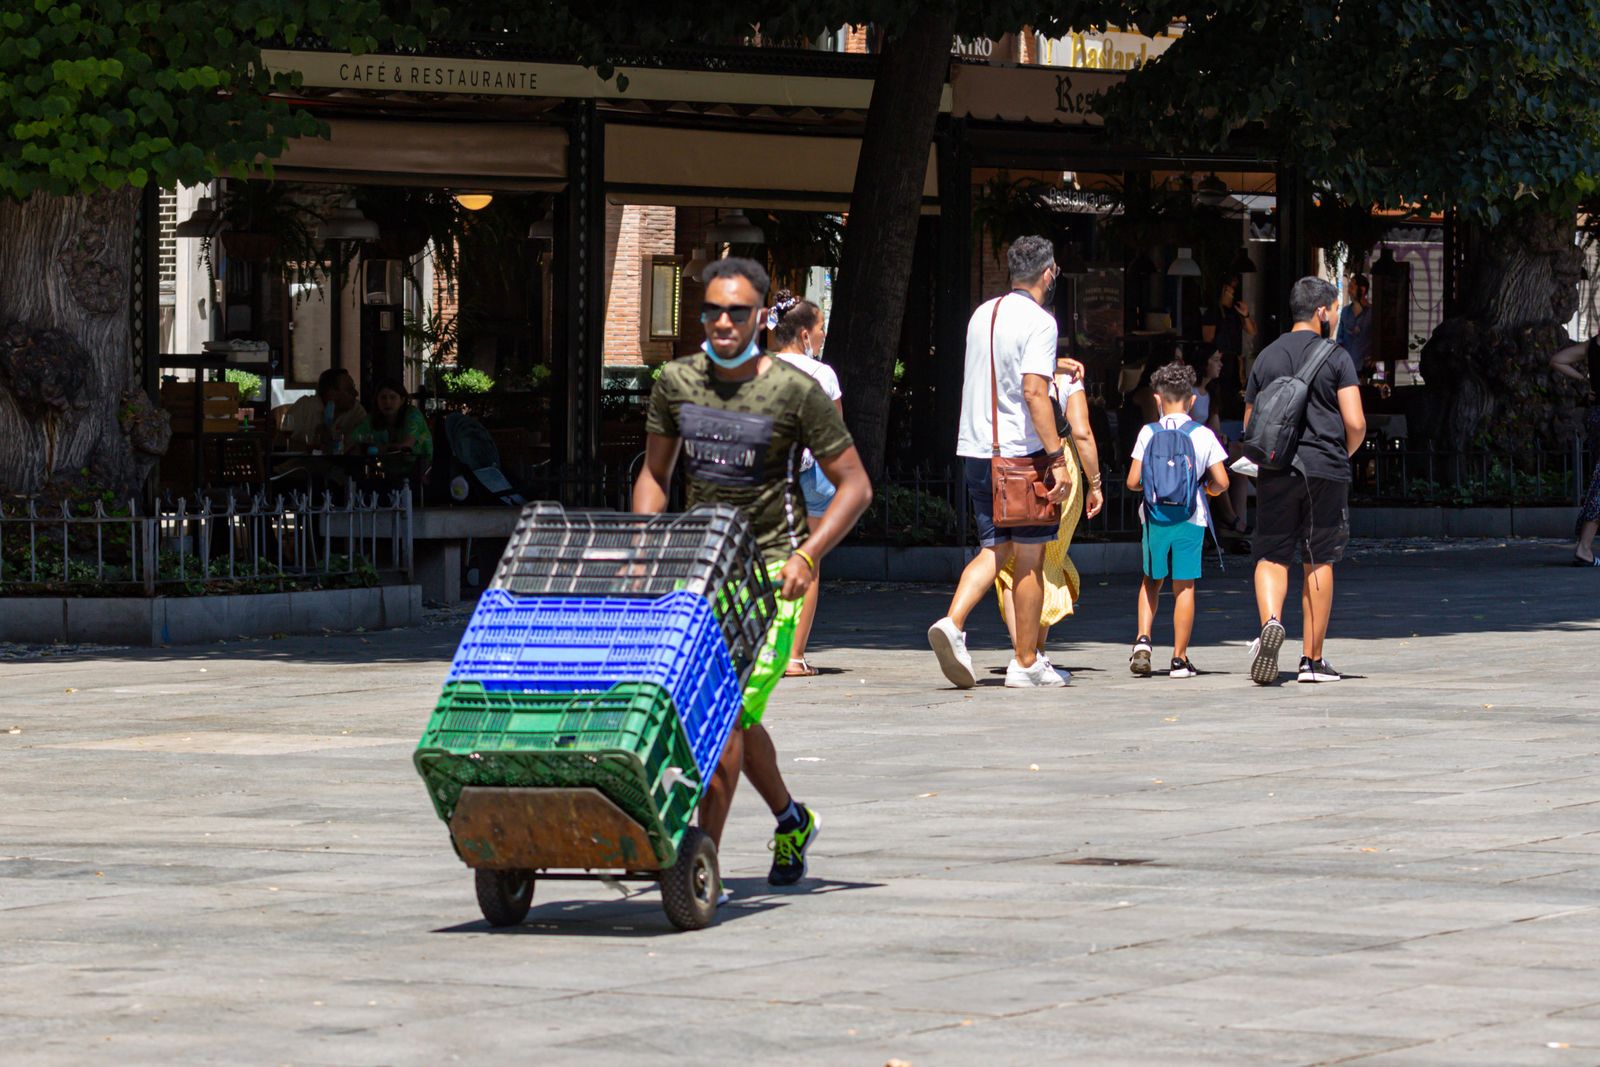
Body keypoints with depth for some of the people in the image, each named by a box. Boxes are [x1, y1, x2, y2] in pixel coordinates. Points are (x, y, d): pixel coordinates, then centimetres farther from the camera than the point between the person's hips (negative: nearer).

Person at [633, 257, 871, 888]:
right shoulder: (676, 382, 2)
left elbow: (854, 486, -7)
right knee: (731, 716, 14)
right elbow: (654, 475, 14)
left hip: (771, 572, -5)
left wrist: (807, 556, -19)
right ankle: (791, 822, 38)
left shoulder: (796, 392, -11)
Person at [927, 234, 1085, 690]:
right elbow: (1033, 392, -22)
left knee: (995, 549, 13)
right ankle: (1026, 663, 8)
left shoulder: (983, 314, 12)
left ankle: (952, 622, -10)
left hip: (976, 449, 7)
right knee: (1030, 559, 3)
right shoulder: (1038, 321, -12)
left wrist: (1053, 367, 39)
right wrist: (1056, 457, -22)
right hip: (1021, 453, -7)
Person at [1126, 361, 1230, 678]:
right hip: (1189, 518, -1)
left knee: (1152, 580, 18)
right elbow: (1221, 482, -5)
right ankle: (1180, 658, 6)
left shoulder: (1148, 433, -3)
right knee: (1184, 586, 4)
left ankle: (1143, 639, 0)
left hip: (1154, 516, 1)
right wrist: (1210, 488, 18)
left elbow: (1133, 481, -4)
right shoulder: (1203, 435, -3)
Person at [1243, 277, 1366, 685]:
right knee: (1319, 562, 6)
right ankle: (1312, 659, 10)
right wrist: (1344, 454, 11)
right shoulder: (1335, 358, -3)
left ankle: (1270, 621, -25)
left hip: (1276, 469, 2)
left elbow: (1250, 426, 13)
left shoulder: (1266, 357, 9)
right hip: (1325, 469, -2)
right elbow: (1355, 424, -9)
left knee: (1272, 556, 5)